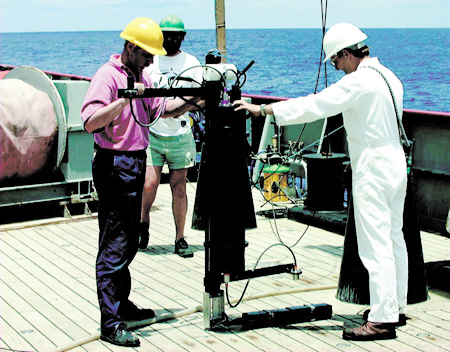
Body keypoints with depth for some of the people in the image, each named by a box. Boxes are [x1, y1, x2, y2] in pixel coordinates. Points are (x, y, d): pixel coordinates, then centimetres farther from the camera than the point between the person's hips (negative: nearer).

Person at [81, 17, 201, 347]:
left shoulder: (141, 77, 13)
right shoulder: (108, 76, -15)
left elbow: (164, 109, 19)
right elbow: (91, 122, -27)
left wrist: (192, 100, 4)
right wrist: (124, 100, -34)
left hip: (135, 163, 10)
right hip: (114, 166, -10)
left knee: (129, 242, 17)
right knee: (114, 245, -8)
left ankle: (122, 304, 30)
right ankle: (111, 323, -5)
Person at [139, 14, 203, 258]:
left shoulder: (191, 63, 6)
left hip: (180, 135, 0)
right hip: (151, 133, 0)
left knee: (179, 186, 2)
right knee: (150, 183, -9)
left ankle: (180, 239, 10)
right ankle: (143, 222, 19)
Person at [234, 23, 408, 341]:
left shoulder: (358, 81, -17)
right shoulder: (388, 76, 11)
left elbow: (313, 106, -19)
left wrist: (263, 109, -14)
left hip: (373, 169, -10)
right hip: (395, 160, 10)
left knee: (376, 246, -8)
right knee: (394, 238, 16)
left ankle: (382, 319, -7)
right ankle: (397, 306, 26)